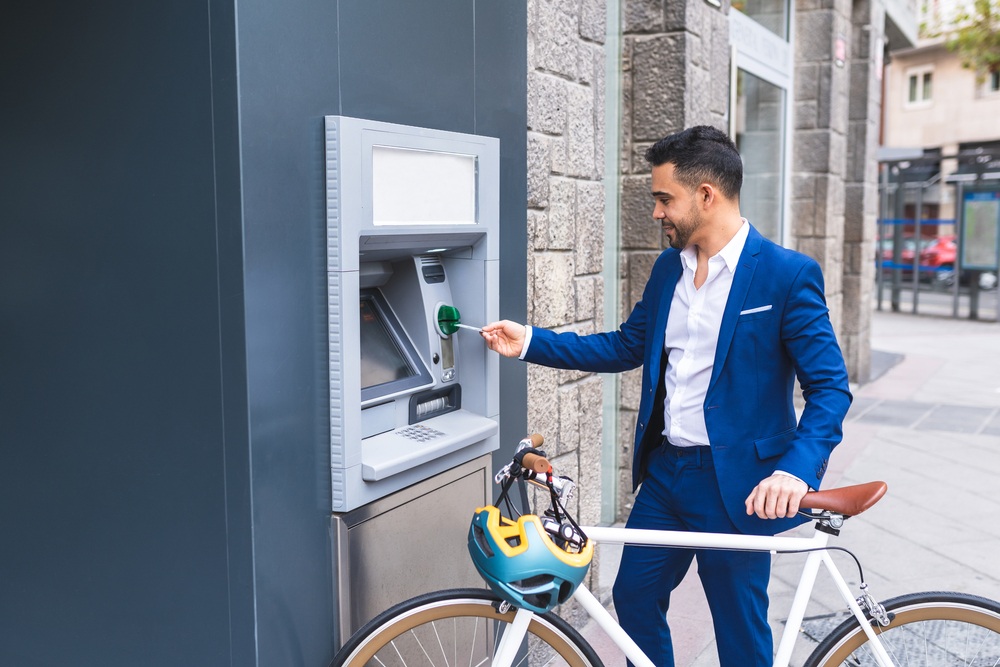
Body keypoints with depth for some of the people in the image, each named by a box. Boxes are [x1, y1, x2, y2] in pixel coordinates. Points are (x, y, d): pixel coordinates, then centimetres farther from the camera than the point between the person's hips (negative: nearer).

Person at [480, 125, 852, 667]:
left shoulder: (788, 274, -13)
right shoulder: (668, 267, 7)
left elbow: (830, 387, -14)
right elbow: (624, 347, 14)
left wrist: (796, 470, -28)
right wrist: (529, 342, 8)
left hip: (735, 484, -6)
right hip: (664, 470, 6)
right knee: (634, 596, 16)